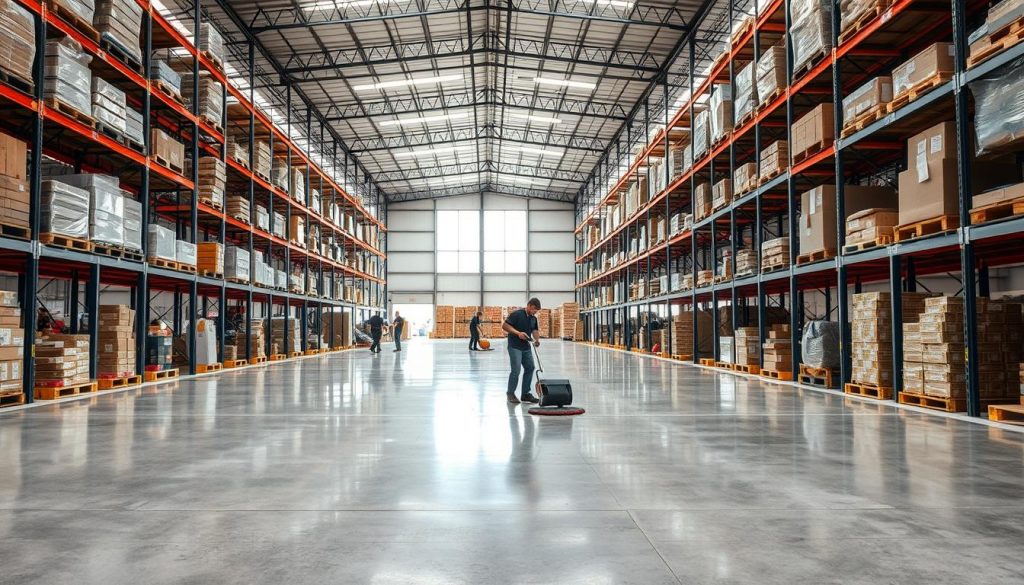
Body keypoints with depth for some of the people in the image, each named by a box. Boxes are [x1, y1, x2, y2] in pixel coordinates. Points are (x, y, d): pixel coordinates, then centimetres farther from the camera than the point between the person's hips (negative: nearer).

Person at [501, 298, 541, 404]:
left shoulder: (533, 319, 9)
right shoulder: (516, 314, -14)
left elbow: (535, 330, 10)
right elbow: (504, 326, -16)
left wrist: (537, 339, -12)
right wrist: (518, 333, -25)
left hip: (526, 347, 8)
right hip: (514, 347, -8)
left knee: (530, 368, 5)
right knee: (516, 370, -12)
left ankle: (525, 393, 14)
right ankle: (510, 393, 4)